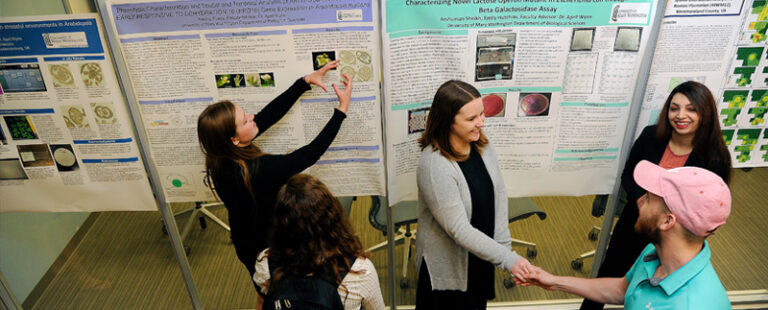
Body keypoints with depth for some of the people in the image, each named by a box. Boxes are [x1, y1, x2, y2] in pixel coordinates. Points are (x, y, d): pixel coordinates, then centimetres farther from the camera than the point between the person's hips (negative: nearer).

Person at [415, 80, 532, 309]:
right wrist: (507, 259, -27)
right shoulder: (434, 165, -30)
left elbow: (499, 195, 1)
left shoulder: (483, 146, -8)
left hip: (481, 254, 6)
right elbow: (459, 229, -29)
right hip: (447, 266, -6)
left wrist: (503, 244, -5)